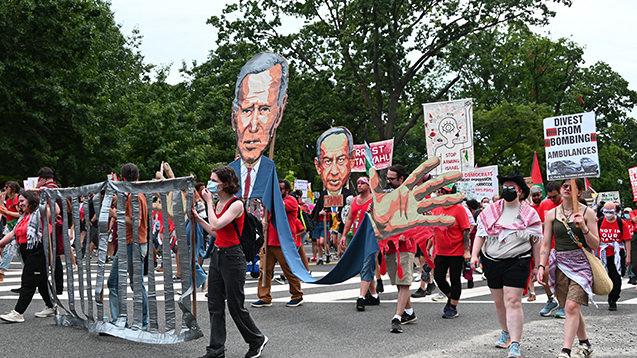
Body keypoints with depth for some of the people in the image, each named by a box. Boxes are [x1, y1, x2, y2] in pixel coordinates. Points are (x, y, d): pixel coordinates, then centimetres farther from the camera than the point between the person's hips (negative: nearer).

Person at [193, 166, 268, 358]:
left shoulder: (236, 204, -15)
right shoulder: (219, 203, 10)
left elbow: (216, 225, -26)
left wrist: (209, 202, -17)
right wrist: (197, 218, 10)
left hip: (232, 256, -8)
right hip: (217, 254, 8)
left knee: (235, 306, 1)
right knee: (215, 305, 8)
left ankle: (257, 340, 21)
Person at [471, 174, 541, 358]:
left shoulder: (529, 214, 0)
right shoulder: (491, 210, 6)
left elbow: (537, 241, 3)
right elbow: (481, 233, 6)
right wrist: (474, 254, -6)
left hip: (516, 262, -4)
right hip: (491, 261, 4)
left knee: (513, 301, -13)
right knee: (499, 302, 14)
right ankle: (505, 332, 37)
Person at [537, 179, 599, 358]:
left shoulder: (587, 212, 0)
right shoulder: (551, 214, 7)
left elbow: (595, 245, -1)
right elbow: (545, 244, 8)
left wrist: (584, 228, -17)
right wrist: (542, 266, -2)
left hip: (581, 263, -3)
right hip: (560, 264, 3)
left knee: (572, 306, -16)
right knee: (572, 308, 10)